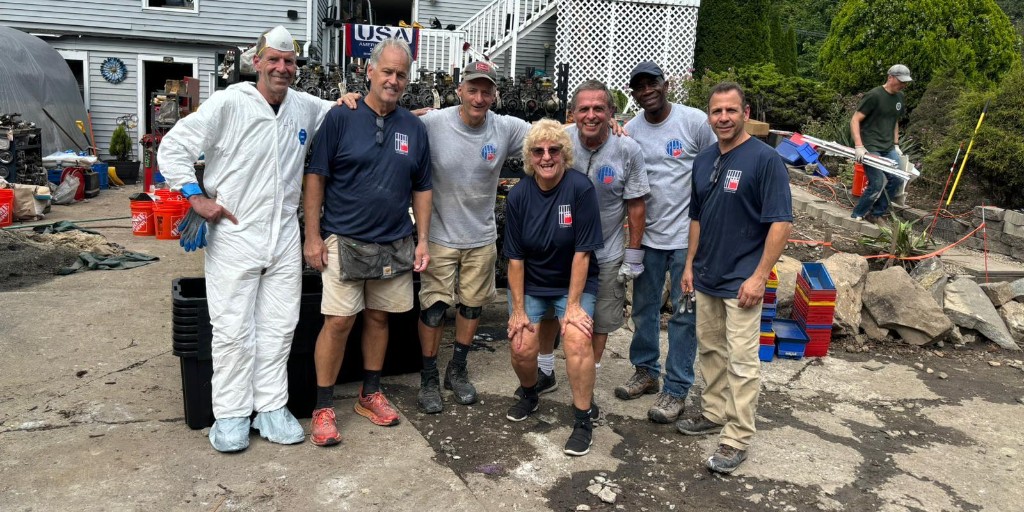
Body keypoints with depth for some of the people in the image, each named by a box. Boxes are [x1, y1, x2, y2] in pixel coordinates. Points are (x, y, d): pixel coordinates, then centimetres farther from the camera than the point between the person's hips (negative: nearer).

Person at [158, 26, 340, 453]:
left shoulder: (306, 108, 6)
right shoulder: (228, 103, -9)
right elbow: (174, 147, -5)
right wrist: (196, 197, -12)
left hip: (284, 237, 5)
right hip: (234, 235, -4)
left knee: (279, 326, 9)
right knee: (233, 329, 1)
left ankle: (272, 407, 21)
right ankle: (231, 414, 15)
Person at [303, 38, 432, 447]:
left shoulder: (415, 128, 6)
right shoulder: (340, 118, -5)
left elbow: (421, 189, 12)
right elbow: (316, 177, -4)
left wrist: (422, 240, 6)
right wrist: (312, 236, -8)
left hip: (395, 244, 4)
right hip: (344, 241, -4)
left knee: (379, 318, 13)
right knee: (338, 322, -4)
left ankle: (370, 394, 29)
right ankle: (323, 407, 10)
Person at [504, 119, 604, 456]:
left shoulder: (580, 188, -18)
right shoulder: (518, 195, -10)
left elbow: (582, 252, -18)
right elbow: (515, 257, -6)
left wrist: (573, 305, -18)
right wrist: (518, 309, -7)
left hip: (574, 281, -2)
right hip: (530, 283, 3)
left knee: (577, 340, -23)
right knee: (522, 347, -10)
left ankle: (583, 421, -5)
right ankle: (529, 396, 24)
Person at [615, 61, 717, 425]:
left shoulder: (695, 121, -9)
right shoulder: (630, 131, 1)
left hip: (688, 234, -4)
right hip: (648, 234, 4)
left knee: (684, 313, 3)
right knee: (644, 308, 15)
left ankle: (676, 390, 14)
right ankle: (645, 371, 34)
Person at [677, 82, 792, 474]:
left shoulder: (765, 159, -14)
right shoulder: (703, 161, 8)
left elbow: (781, 222, -16)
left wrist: (759, 277, -20)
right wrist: (690, 265, 12)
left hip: (741, 281, -7)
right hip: (706, 277, 7)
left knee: (741, 362, 0)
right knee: (710, 350, 18)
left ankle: (737, 439, 10)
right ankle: (714, 413, 34)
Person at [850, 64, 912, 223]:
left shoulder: (900, 97, 12)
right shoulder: (874, 95, -11)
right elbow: (855, 120, -14)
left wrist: (896, 145, 17)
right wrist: (859, 146, -22)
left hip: (888, 148, 8)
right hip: (870, 148, -8)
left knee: (897, 180, 2)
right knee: (877, 184, -13)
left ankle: (875, 214, 15)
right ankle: (856, 216, 4)